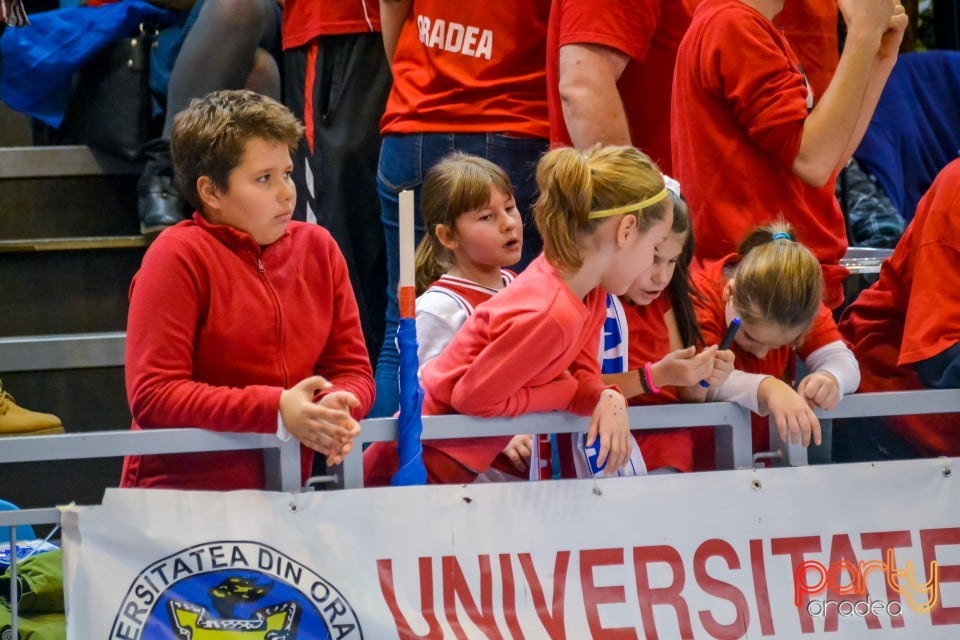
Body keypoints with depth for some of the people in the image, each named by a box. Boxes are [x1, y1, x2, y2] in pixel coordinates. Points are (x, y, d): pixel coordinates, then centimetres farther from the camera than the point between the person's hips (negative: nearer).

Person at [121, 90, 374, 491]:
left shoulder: (317, 248, 11)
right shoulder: (177, 256, -5)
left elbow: (354, 370, 13)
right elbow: (152, 396, -13)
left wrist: (336, 409, -12)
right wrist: (277, 412, -21)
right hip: (182, 496, -6)